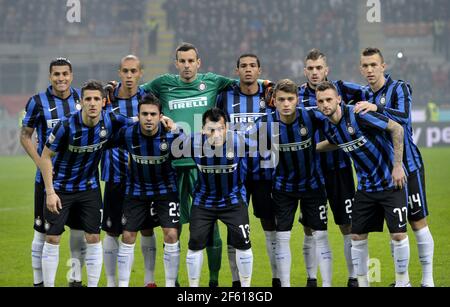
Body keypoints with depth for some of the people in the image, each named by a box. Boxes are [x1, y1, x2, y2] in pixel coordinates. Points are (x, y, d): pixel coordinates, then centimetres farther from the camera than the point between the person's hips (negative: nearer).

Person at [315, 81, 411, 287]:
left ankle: (402, 281, 9)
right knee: (357, 236, 4)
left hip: (391, 181, -6)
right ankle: (362, 282, 17)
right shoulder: (328, 127, -1)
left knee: (398, 234, -8)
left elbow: (396, 128, -18)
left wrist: (397, 165, -19)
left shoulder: (357, 115, -22)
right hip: (365, 186, 6)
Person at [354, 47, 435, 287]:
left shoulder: (399, 89, -9)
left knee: (418, 223, -2)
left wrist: (376, 108, -40)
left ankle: (428, 279, 5)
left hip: (407, 165, -6)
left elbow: (404, 116, -28)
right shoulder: (365, 95, 8)